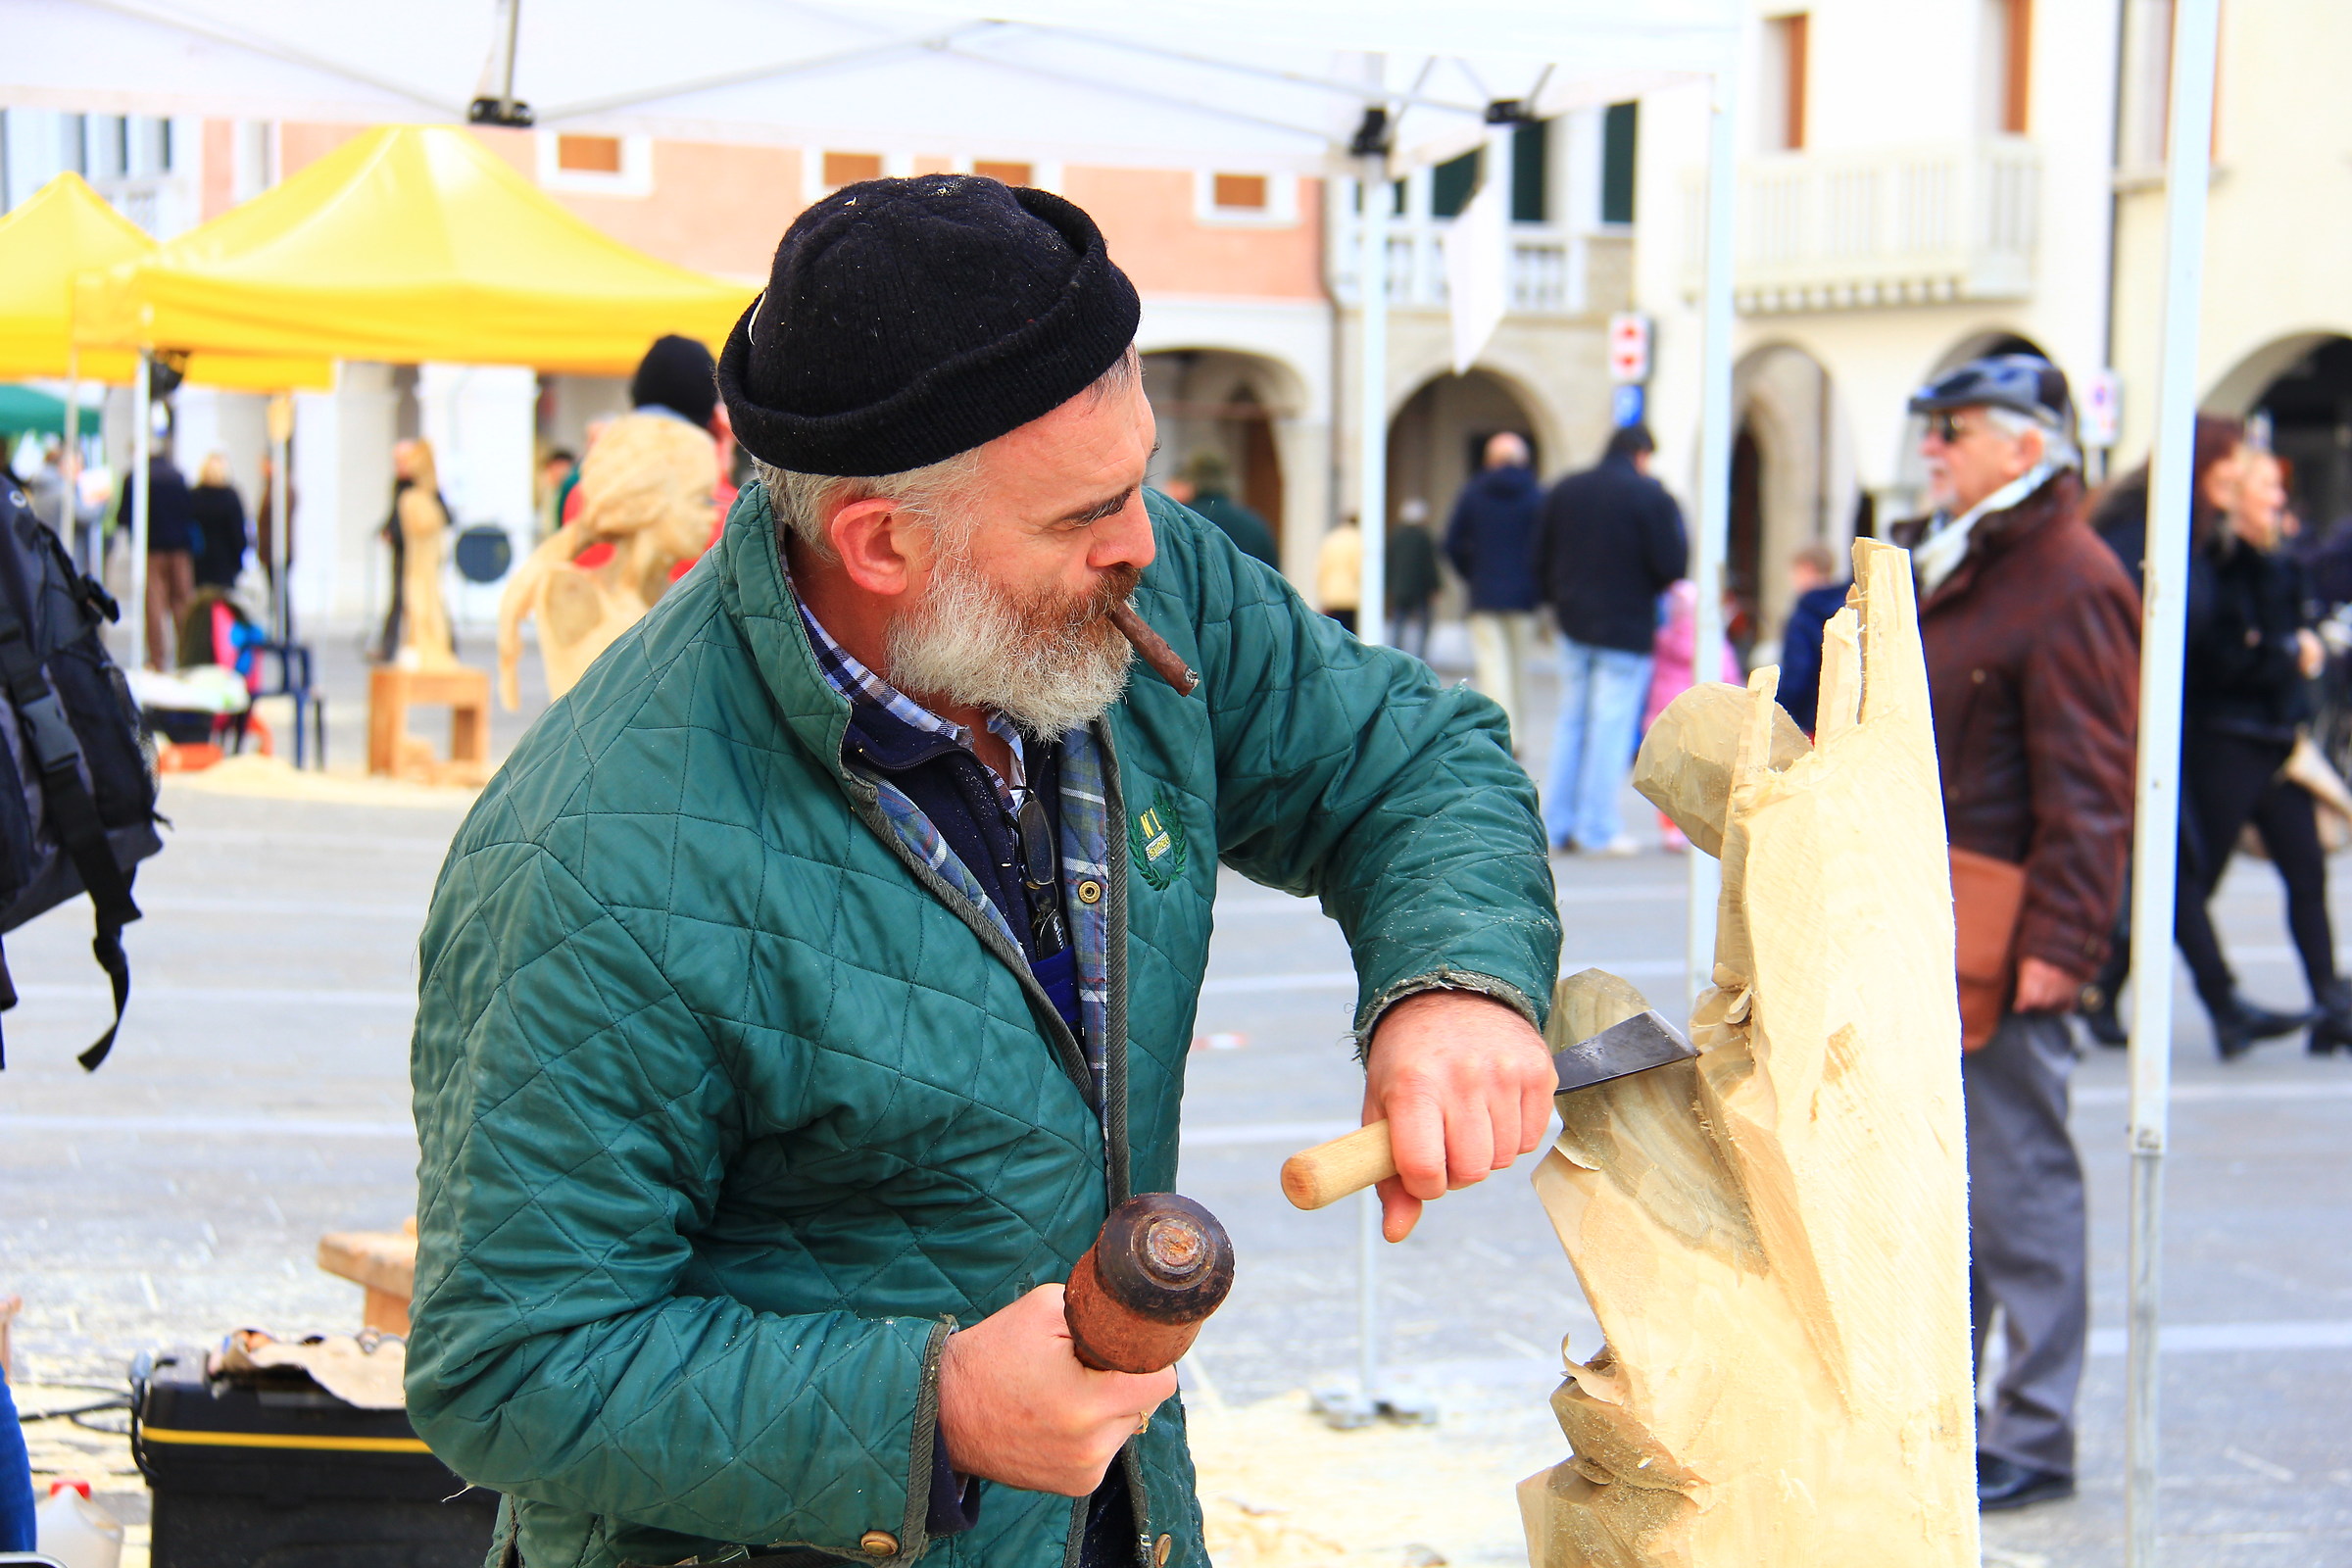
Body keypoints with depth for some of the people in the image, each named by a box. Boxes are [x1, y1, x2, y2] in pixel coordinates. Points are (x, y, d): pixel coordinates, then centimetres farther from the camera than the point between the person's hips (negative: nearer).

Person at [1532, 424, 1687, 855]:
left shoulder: (1564, 490, 7)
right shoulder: (1652, 496, -10)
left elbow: (1541, 557, 10)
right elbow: (1672, 565, -14)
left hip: (1573, 624, 5)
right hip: (1626, 628, -5)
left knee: (1571, 722, 13)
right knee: (1611, 726, -2)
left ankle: (1558, 824, 13)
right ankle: (1598, 829, -1)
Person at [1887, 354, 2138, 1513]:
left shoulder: (2071, 586, -14)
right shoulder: (1940, 566, 16)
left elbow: (2089, 788, -18)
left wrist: (2059, 942, -23)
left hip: (2001, 942, -10)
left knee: (2017, 1178, -2)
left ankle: (2035, 1437, 7)